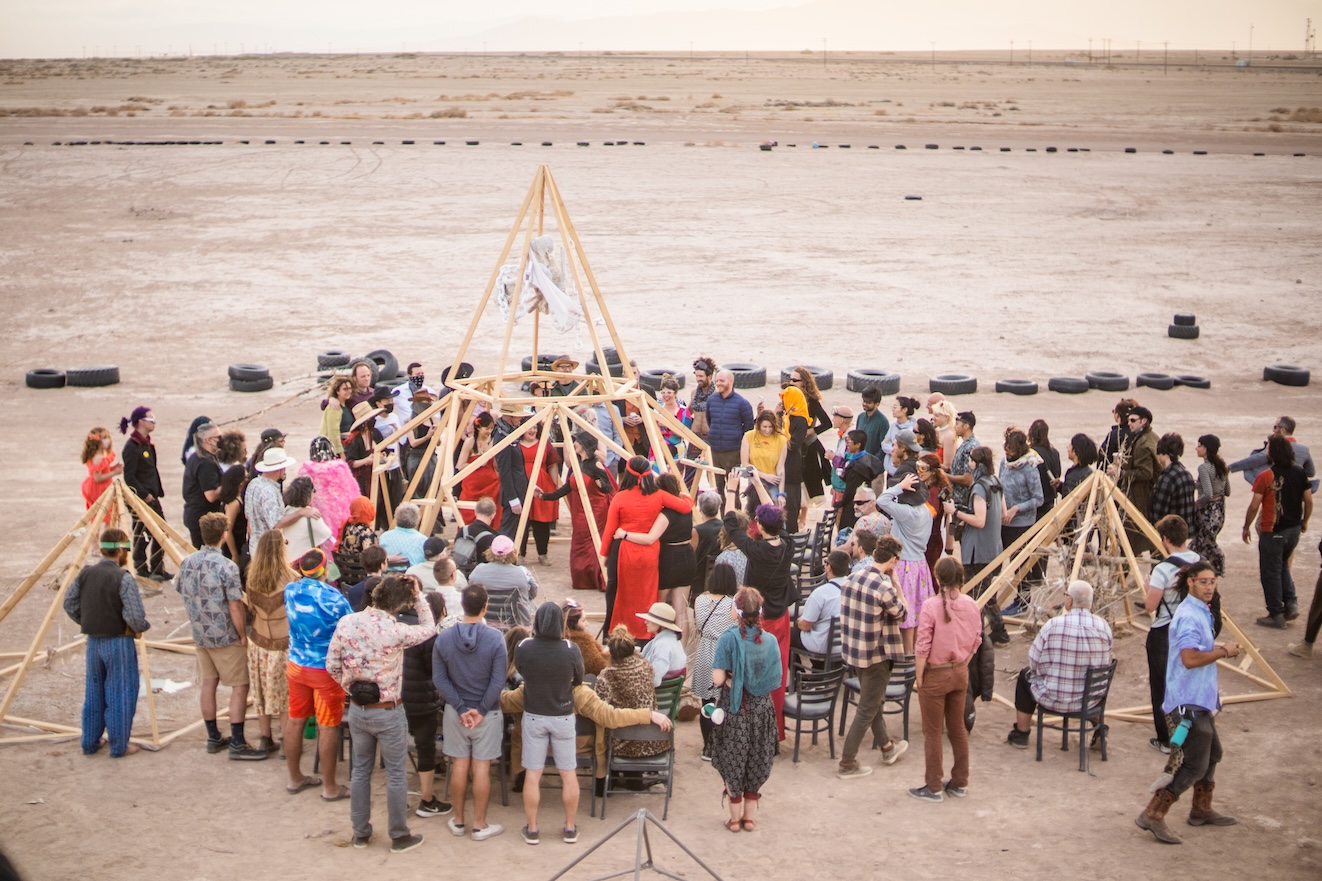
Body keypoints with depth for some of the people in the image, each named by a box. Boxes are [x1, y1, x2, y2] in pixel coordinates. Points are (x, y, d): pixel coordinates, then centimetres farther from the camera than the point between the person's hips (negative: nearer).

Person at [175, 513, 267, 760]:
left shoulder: (186, 563, -1)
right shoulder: (227, 567, -20)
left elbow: (183, 598, 10)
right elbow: (235, 608, -19)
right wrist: (243, 637, -7)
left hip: (199, 635, 7)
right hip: (226, 637, -7)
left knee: (208, 683, 15)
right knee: (240, 685, 1)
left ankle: (213, 738, 23)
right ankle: (237, 744, -1)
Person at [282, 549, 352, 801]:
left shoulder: (290, 590, -5)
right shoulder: (333, 598, -22)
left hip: (296, 665, 6)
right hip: (326, 670, -6)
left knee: (295, 721, 16)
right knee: (328, 727, 4)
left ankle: (295, 778, 29)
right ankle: (330, 787, 13)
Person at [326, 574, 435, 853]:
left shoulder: (346, 623, -10)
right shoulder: (395, 631, -23)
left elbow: (332, 666, -3)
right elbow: (428, 629, -4)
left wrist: (352, 687, 11)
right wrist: (418, 596, 0)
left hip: (357, 709, 4)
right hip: (388, 713, -4)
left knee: (360, 770, 18)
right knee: (396, 775, 10)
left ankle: (360, 832, 28)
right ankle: (399, 836, 19)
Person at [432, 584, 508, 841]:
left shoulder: (444, 638, -7)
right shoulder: (495, 638, -14)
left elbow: (439, 679, -7)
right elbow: (498, 680, -16)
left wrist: (461, 709, -7)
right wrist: (481, 711, -10)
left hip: (455, 712, 2)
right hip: (487, 713, -2)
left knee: (459, 765, 12)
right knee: (481, 768, 5)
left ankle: (458, 821, 22)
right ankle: (480, 825, 12)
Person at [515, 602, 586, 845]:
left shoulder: (523, 648, -15)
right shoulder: (570, 650, -18)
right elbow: (578, 679, -1)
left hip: (533, 716, 1)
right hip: (563, 716, -1)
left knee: (532, 775, 9)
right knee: (569, 774, 12)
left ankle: (532, 829, 16)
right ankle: (570, 828, 21)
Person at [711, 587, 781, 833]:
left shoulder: (729, 639, -17)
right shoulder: (770, 641, -7)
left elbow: (718, 680, -19)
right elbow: (778, 681, -2)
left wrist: (731, 677, 0)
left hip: (733, 709, -3)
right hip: (761, 709, 3)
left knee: (732, 761, 11)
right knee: (756, 762, 16)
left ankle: (735, 817, 17)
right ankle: (750, 816, 24)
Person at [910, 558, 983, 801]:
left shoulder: (931, 606, -20)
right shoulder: (971, 605, -4)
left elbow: (922, 647, -17)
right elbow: (976, 641, 4)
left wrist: (918, 677, -7)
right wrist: (962, 665, 15)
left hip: (935, 674, -5)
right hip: (960, 673, 5)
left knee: (933, 733, 6)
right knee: (958, 728, 17)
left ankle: (934, 788, 14)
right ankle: (960, 783, 25)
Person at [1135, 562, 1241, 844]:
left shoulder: (1200, 612, 13)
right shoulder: (1189, 616, -21)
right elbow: (1190, 659, -30)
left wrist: (1217, 647, 8)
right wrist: (1223, 652, -18)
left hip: (1200, 699, 11)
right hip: (1189, 701, -11)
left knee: (1211, 753, 22)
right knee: (1194, 764, -11)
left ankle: (1202, 811, 34)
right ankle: (1153, 815, -11)